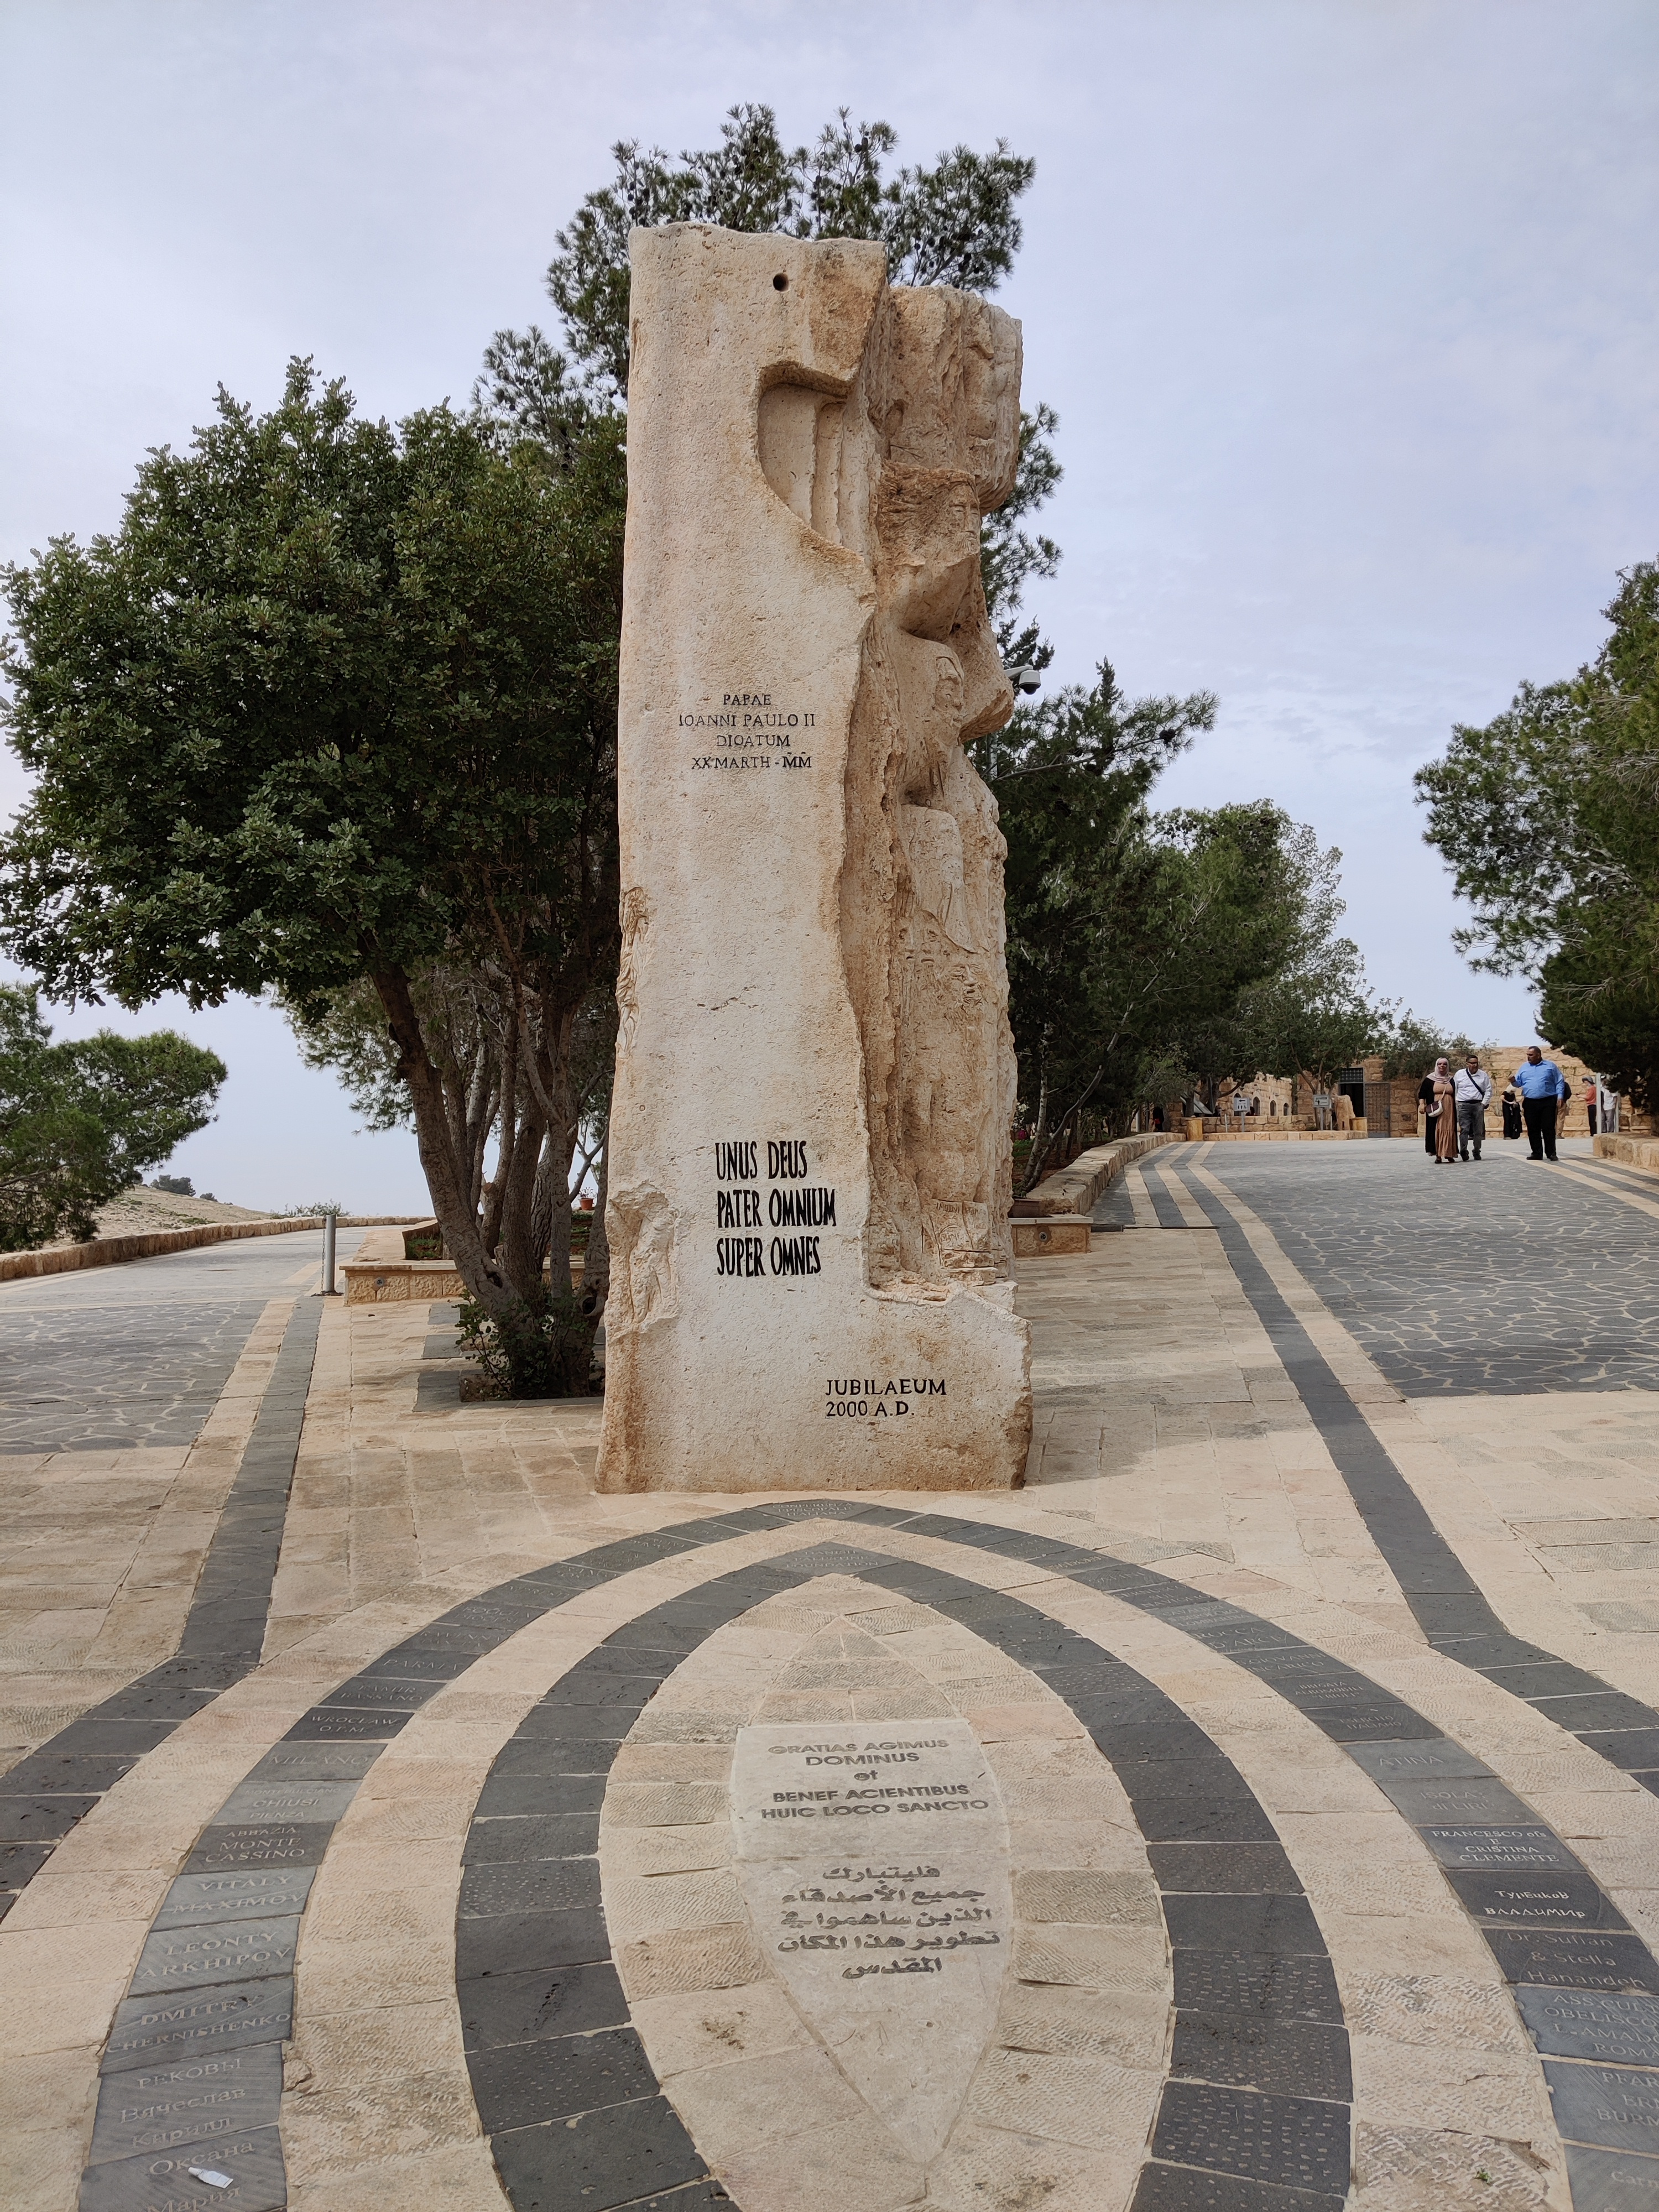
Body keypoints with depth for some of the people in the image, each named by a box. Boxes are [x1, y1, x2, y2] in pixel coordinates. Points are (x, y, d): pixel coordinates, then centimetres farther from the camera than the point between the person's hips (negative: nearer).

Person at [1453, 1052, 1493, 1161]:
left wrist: (1484, 1103, -2)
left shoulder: (1483, 1075, 8)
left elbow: (1488, 1091, 9)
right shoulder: (1460, 1074, 5)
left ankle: (1477, 1152, 12)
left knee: (1478, 1130, 5)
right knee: (1464, 1129, -10)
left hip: (1478, 1105, 2)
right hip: (1464, 1105, -2)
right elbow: (1453, 1090, 7)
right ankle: (1464, 1152, -10)